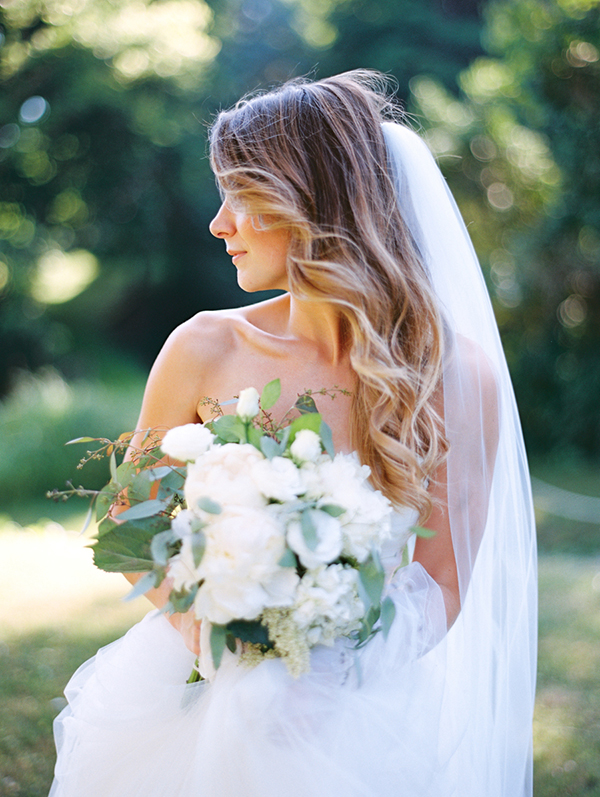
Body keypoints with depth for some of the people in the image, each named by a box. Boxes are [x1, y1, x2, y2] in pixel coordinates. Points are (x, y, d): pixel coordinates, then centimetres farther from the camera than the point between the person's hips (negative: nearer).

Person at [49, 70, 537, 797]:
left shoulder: (459, 375, -10)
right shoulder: (206, 350, -9)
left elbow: (442, 584, -5)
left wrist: (334, 656, -23)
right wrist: (209, 633, -17)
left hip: (355, 721, 0)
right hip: (196, 701, 1)